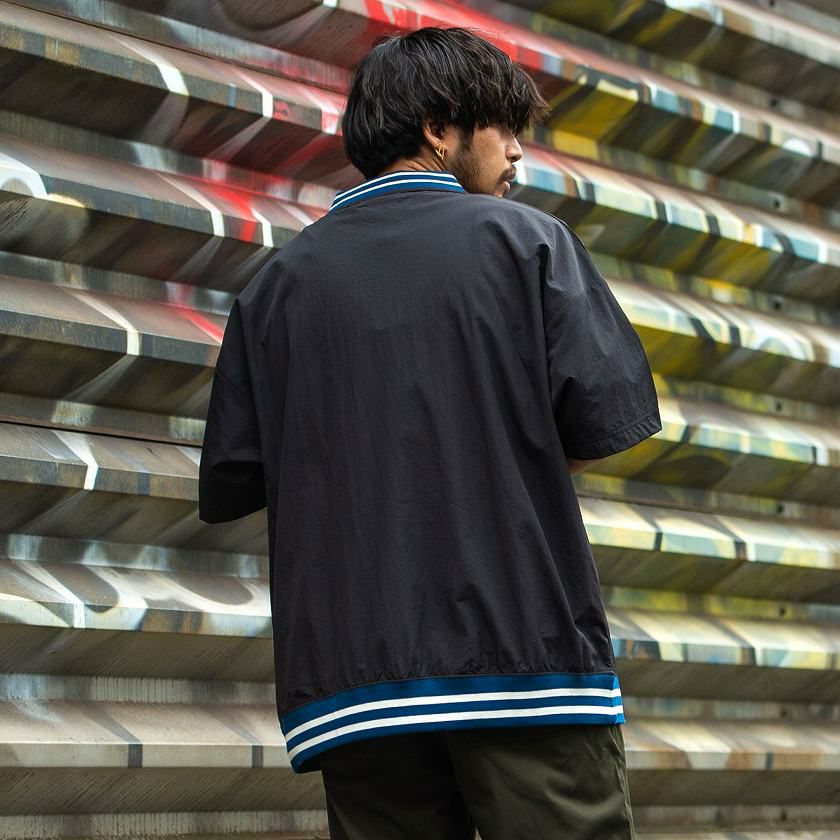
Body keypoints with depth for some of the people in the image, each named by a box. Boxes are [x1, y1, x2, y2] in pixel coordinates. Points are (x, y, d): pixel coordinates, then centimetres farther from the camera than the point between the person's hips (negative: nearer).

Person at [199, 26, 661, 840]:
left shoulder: (279, 281, 11)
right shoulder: (520, 237, 3)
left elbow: (228, 485, 7)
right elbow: (610, 415, -7)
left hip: (351, 685, 4)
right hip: (523, 649, -4)